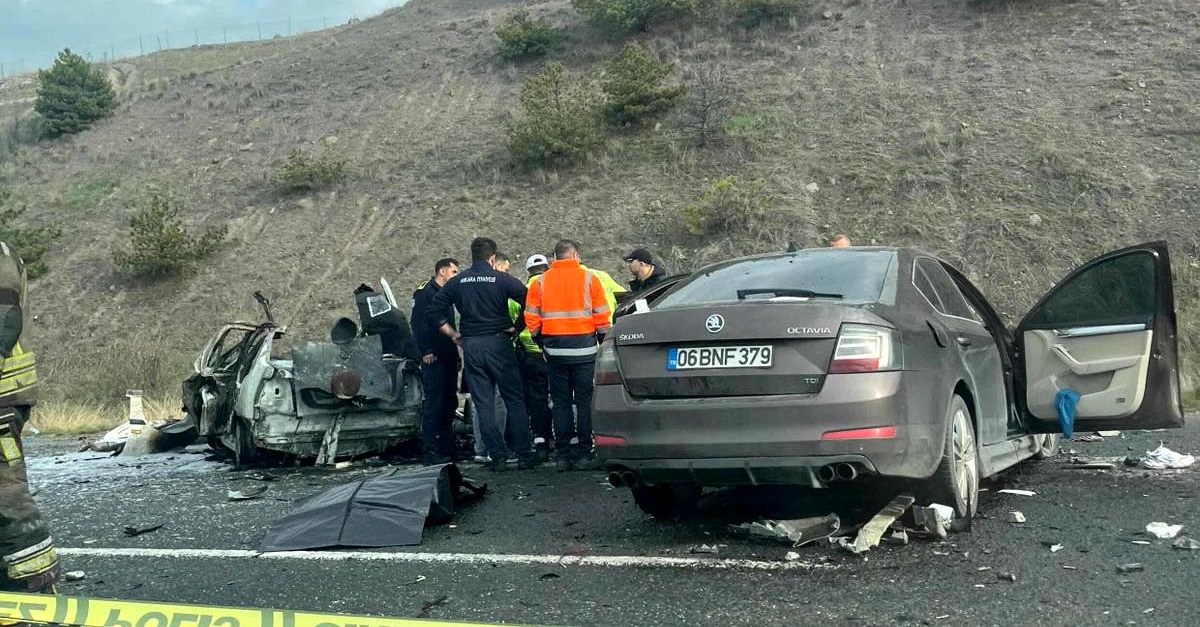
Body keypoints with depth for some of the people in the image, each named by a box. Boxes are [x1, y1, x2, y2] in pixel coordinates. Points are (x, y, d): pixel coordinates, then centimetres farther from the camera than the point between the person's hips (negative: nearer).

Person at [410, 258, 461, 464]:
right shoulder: (425, 293, -6)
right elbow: (419, 324, -15)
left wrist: (456, 355, 21)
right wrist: (426, 351, -21)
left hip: (448, 359, 9)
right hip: (433, 359, -9)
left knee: (449, 403, 11)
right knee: (433, 404, -10)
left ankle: (448, 448, 17)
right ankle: (431, 451, -10)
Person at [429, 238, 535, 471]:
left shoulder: (457, 282, 6)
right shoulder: (501, 279, -4)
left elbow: (436, 310, 6)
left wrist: (454, 334, 10)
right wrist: (517, 328, -1)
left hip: (470, 347, 3)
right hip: (498, 343, -3)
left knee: (483, 404, 7)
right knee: (515, 401, 5)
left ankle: (497, 456, 5)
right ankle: (524, 454, 5)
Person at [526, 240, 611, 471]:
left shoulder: (541, 282, 4)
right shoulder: (589, 278, -1)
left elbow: (531, 319, 2)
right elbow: (602, 316, -4)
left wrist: (542, 343, 13)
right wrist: (603, 342, 8)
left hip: (554, 350, 2)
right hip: (584, 349, -2)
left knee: (560, 403, 8)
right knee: (584, 401, 4)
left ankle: (563, 455, 7)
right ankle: (584, 453, 3)